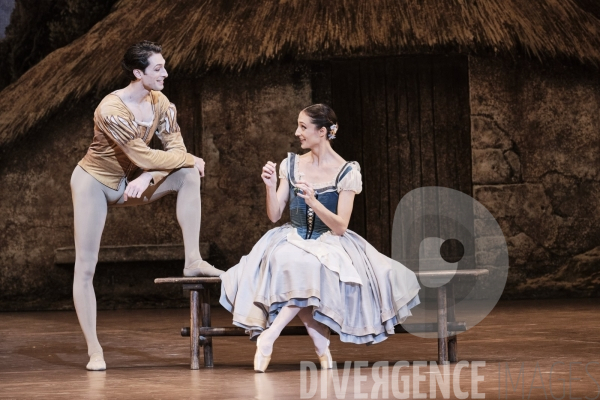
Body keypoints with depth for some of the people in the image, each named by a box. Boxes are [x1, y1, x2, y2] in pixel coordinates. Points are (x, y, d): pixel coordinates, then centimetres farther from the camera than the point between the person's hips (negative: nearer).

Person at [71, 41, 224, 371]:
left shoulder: (160, 103, -8)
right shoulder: (111, 109, -28)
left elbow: (176, 149, -13)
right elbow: (144, 157, -30)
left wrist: (146, 178, -29)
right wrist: (190, 159, -19)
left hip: (129, 182, 6)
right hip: (93, 183, -6)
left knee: (189, 176, -16)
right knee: (85, 267, -8)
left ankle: (192, 261, -14)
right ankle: (94, 349, 0)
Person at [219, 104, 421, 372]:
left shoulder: (346, 173, -6)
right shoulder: (291, 164, 6)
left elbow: (340, 227, -12)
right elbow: (274, 216, 6)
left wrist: (313, 202, -26)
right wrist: (270, 186, -12)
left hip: (329, 245, -3)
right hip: (293, 240, 3)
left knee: (311, 269, -38)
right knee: (287, 265, -34)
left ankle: (268, 336, -33)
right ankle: (321, 344, -26)